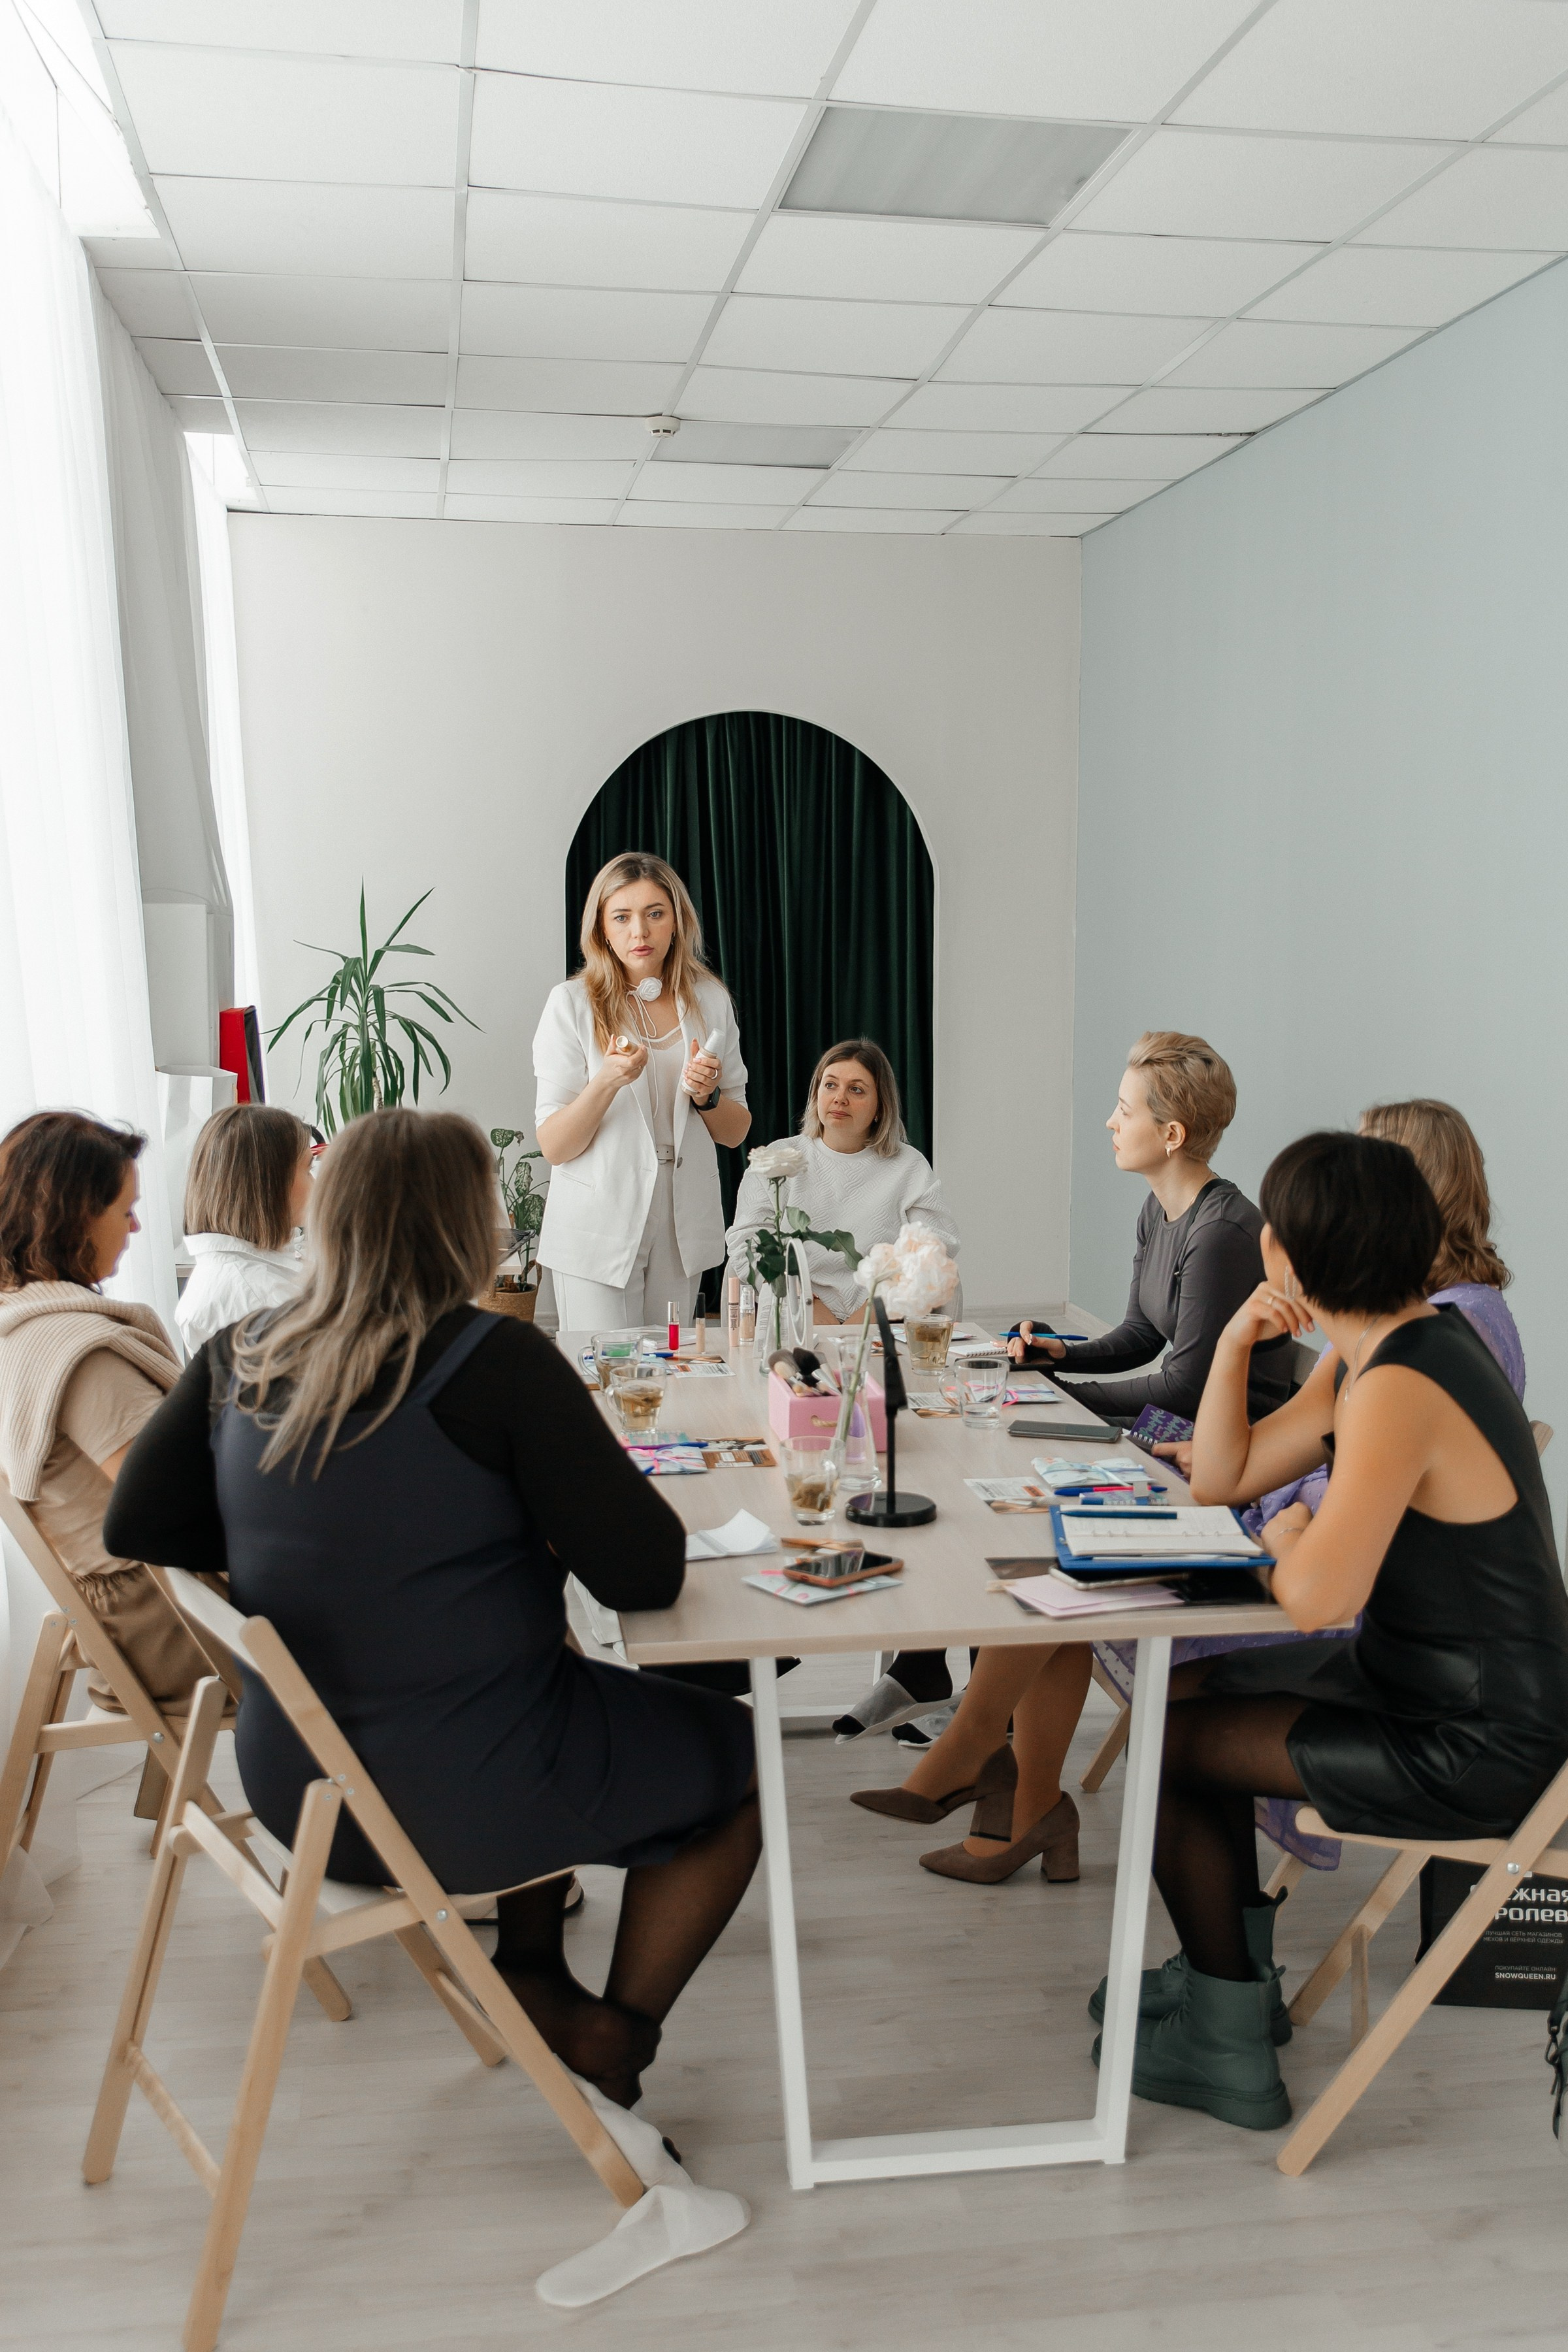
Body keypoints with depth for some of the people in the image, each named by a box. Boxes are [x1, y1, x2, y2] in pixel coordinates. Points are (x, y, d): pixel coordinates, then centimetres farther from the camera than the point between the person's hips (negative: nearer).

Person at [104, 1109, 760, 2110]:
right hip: (458, 1799, -7)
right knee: (740, 1758, 18)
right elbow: (648, 1573, -20)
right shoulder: (496, 1362, -21)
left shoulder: (240, 1358, -4)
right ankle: (612, 2037, 19)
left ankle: (533, 1972, 31)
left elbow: (141, 1523, 7)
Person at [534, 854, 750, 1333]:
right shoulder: (573, 1003, -6)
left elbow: (737, 1132, 13)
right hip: (597, 1233, -3)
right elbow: (554, 1146, -9)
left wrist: (707, 1096, -8)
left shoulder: (711, 1000, 5)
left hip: (683, 1227, 3)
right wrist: (607, 1082, -24)